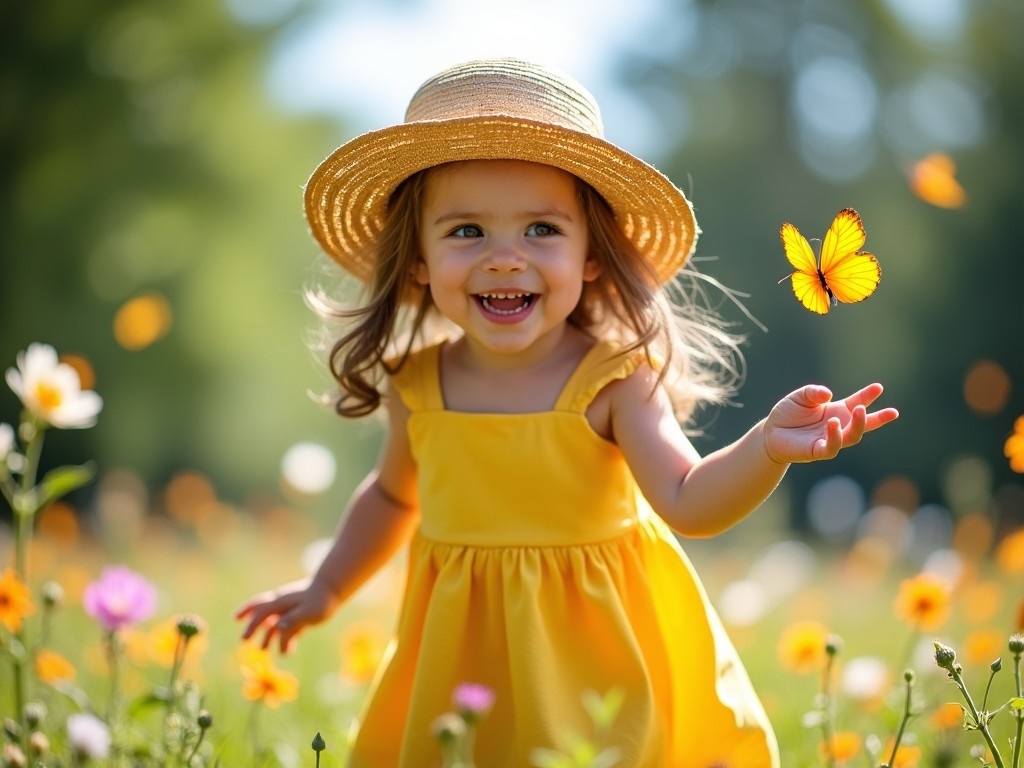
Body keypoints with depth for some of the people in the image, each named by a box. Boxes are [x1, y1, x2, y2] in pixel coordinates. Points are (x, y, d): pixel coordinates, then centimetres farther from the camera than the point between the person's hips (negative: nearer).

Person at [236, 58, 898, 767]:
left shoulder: (614, 381, -15)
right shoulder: (415, 385, -3)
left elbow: (689, 504, -25)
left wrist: (768, 447, -41)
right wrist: (327, 589, 23)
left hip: (597, 649, -3)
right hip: (464, 655, 3)